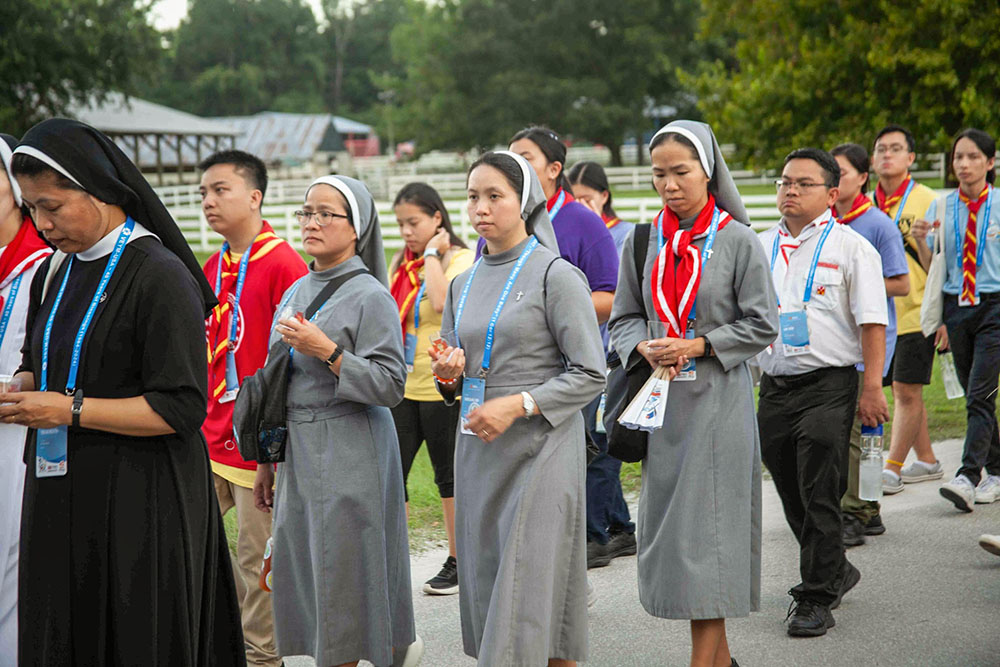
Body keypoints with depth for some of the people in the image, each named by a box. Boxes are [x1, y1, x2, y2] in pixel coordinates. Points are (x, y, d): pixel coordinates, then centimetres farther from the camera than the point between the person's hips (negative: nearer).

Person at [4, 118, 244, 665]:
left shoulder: (158, 276, -13)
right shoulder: (55, 272, 11)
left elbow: (184, 408, -17)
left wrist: (71, 410, -19)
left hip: (138, 502, -7)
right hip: (59, 500, 7)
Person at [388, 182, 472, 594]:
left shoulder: (461, 259, -7)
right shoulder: (400, 265, 13)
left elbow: (442, 302, -27)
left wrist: (432, 254, -17)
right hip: (401, 386, 6)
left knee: (449, 475, 6)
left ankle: (456, 563, 18)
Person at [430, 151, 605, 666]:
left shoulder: (556, 275, -6)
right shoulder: (464, 284, 14)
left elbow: (591, 374, -9)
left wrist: (518, 404, -17)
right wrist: (448, 375, -1)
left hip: (540, 448, -6)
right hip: (477, 449, 6)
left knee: (529, 590, -9)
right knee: (485, 586, 6)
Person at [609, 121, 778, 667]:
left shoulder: (738, 241, -4)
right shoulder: (642, 244, 8)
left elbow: (761, 326, -4)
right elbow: (623, 319, 13)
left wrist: (698, 346, -14)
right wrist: (644, 347, -8)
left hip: (718, 400, -5)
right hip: (662, 401, 5)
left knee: (707, 525, -6)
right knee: (667, 518, 6)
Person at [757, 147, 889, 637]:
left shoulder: (851, 248, -3)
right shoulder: (761, 247, 13)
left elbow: (873, 322, -7)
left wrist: (872, 387, -12)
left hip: (827, 386, -5)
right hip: (773, 387, 6)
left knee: (818, 496, -5)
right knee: (792, 497, 12)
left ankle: (816, 598, 3)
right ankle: (835, 571, 32)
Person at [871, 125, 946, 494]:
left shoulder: (927, 201, -6)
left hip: (915, 313, -6)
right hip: (879, 315, 6)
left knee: (907, 391, -5)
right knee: (902, 391, 11)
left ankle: (892, 469, -2)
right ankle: (926, 461, 23)